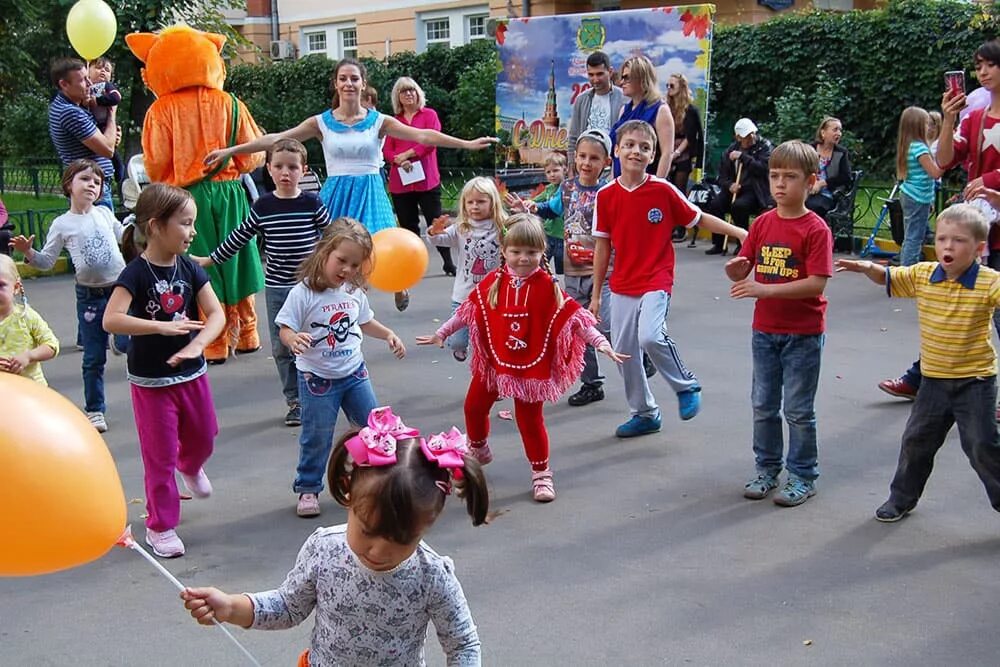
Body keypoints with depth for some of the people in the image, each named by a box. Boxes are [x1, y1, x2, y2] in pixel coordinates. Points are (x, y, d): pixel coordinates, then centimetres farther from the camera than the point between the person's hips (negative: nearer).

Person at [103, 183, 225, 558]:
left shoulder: (190, 269, -2)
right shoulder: (136, 274, -16)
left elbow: (216, 314, -8)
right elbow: (111, 320, -27)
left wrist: (196, 345, -26)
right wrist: (162, 327, -33)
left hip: (192, 373, 5)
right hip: (151, 381, -5)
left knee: (203, 438, 21)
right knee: (160, 457, 3)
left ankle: (191, 468, 56)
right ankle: (160, 527, 18)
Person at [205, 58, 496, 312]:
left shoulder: (378, 121, 3)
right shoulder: (321, 122, 3)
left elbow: (422, 135, -3)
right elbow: (276, 139, -1)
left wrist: (467, 143, -11)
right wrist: (229, 151, -6)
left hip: (370, 193, 0)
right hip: (337, 195, 1)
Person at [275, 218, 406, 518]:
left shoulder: (355, 292, 0)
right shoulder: (303, 293, -18)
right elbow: (285, 328, -18)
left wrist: (389, 334, 4)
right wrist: (293, 340, -39)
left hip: (354, 372, 5)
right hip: (317, 378, -5)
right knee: (317, 437, 4)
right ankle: (308, 488, 21)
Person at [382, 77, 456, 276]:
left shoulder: (429, 114, 5)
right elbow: (387, 150, 6)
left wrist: (407, 153, -11)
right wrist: (400, 161, -14)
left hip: (426, 179, -3)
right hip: (400, 182, 3)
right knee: (408, 225, 8)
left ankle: (448, 263, 4)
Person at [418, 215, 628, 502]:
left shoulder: (547, 285, -12)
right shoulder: (494, 282, -5)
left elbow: (574, 316, -11)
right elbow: (469, 310, 5)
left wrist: (600, 342, -19)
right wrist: (441, 334, 10)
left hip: (532, 365, -3)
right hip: (493, 360, 4)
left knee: (530, 419, 2)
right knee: (474, 406, 15)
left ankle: (541, 473, 18)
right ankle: (478, 451, 43)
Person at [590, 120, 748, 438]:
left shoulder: (663, 190, -7)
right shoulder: (606, 195, 0)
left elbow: (699, 218, 4)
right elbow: (603, 246, 6)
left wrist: (740, 232, -4)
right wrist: (596, 294, 8)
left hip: (656, 281, -4)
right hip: (622, 285, 4)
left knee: (650, 337, -25)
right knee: (623, 350, 6)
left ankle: (687, 385, 2)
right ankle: (644, 414, 25)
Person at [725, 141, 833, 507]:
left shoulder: (816, 229, -14)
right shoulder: (763, 223, 3)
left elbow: (816, 284, -22)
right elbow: (741, 271, 4)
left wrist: (764, 289, -28)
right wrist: (735, 269, -21)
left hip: (803, 334, -5)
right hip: (764, 330, 5)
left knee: (798, 409, 4)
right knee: (763, 405, 14)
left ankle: (803, 476, 19)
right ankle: (767, 468, 29)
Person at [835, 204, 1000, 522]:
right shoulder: (922, 275, -2)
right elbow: (888, 277, 10)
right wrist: (867, 268, -9)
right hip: (933, 379, 5)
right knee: (916, 440, 15)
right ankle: (902, 498, 32)